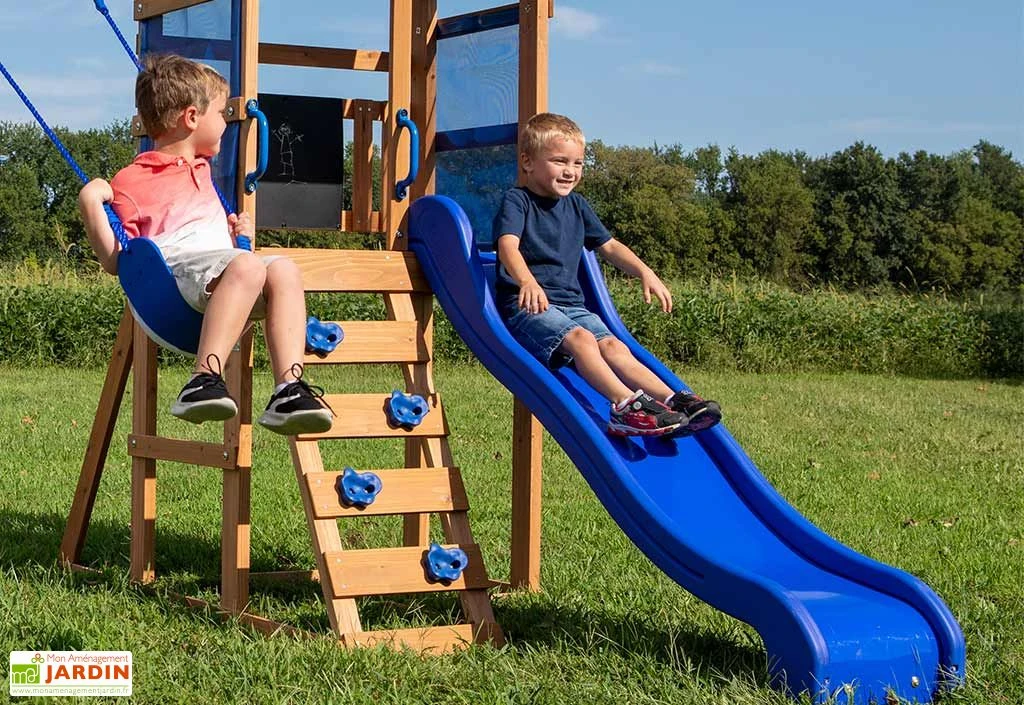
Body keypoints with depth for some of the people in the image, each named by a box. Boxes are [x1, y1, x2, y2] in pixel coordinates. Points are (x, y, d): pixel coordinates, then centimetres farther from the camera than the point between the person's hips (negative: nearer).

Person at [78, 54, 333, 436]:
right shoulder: (131, 181, 11)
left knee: (283, 269, -25)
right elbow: (115, 261, 5)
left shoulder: (202, 171, 36)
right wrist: (91, 207, -6)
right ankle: (203, 380, -47)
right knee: (248, 265, -36)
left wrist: (236, 233, 24)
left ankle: (288, 390, -37)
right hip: (173, 270, -7)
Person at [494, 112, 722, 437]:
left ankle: (674, 401, -36)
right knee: (579, 338, -32)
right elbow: (508, 246, -22)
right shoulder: (516, 201, -3)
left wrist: (644, 272, 7)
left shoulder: (577, 206, 19)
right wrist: (527, 281, -43)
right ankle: (626, 405, -50)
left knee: (612, 346, -19)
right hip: (528, 304, -6)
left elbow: (609, 246, 25)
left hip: (571, 303, 6)